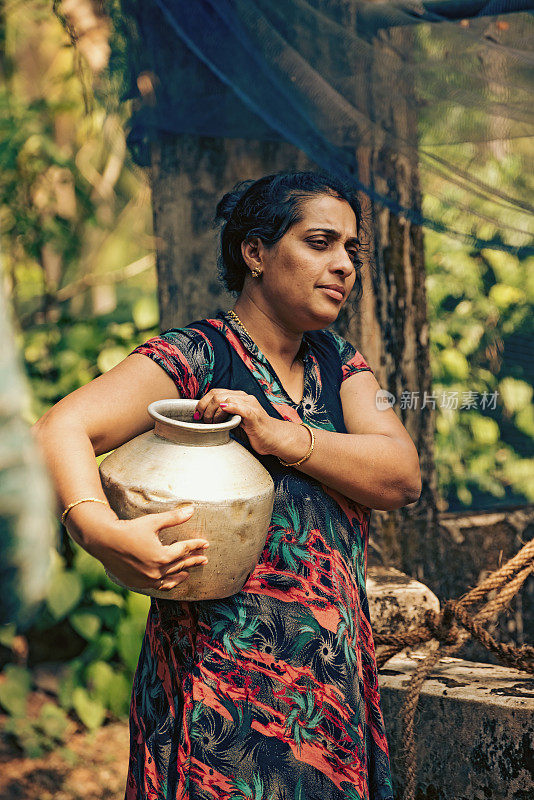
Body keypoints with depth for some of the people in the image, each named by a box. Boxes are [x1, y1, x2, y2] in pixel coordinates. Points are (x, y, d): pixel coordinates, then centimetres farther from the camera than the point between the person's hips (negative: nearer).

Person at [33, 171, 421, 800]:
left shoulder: (339, 364, 10)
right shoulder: (194, 357, -10)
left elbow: (402, 477, -4)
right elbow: (61, 429, -21)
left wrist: (278, 436, -18)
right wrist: (101, 532, -39)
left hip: (337, 679, 6)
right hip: (222, 684, -6)